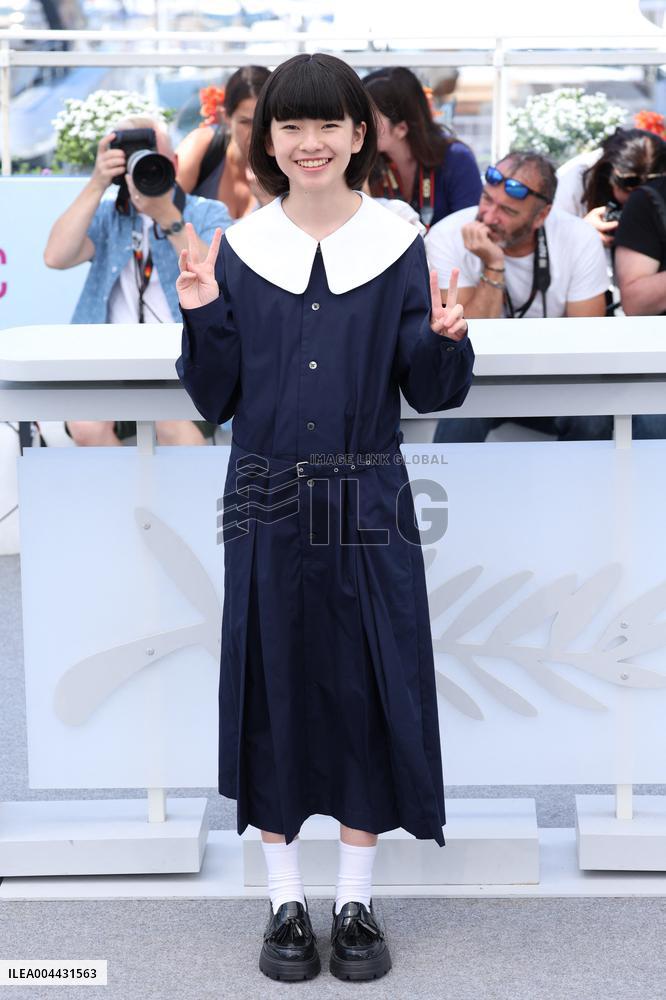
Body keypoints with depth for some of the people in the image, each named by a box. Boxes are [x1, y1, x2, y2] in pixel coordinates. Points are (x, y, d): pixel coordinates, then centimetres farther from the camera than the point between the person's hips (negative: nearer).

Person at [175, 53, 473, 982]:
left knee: (369, 690, 5)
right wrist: (203, 319, -12)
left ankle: (357, 902, 21)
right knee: (271, 692, 6)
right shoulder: (239, 251, 2)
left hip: (368, 507, 0)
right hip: (268, 505, 1)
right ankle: (286, 903, 21)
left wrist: (445, 340, -18)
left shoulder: (399, 246, 1)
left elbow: (433, 393, 1)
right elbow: (215, 400, 3)